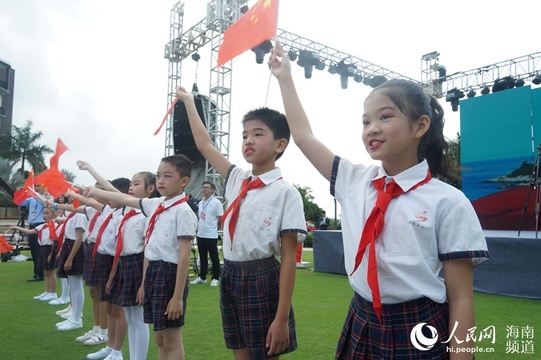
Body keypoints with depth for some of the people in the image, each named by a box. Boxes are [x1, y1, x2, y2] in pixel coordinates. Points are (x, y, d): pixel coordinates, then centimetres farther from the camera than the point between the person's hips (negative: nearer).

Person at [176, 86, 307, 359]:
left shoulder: (285, 192, -13)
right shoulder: (236, 180, 5)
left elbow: (288, 255, -15)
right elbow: (204, 145, 17)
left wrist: (282, 317, -17)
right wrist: (188, 102, 23)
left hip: (262, 280, -6)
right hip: (230, 276, 6)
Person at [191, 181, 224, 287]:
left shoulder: (216, 202, -10)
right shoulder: (201, 202, 11)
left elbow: (221, 218, -7)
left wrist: (216, 229, 2)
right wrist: (200, 227, 14)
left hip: (211, 235, -7)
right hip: (200, 234, 7)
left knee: (214, 257, 3)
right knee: (202, 257, 14)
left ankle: (216, 278, 11)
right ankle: (202, 277, 24)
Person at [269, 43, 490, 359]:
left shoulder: (448, 202, -12)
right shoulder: (355, 181, 0)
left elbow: (461, 299, -10)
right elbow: (304, 136, 8)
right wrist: (285, 77, 12)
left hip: (421, 333, -4)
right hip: (360, 328, 5)